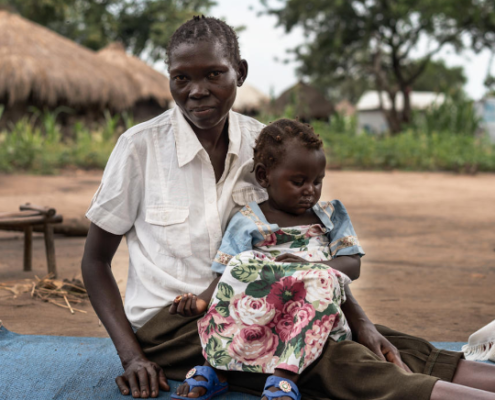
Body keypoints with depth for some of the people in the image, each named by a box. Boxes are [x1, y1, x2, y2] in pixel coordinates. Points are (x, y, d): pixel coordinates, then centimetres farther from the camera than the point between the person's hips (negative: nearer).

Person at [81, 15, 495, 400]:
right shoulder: (140, 147, -10)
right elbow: (95, 261, -3)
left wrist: (361, 322, -11)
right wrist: (132, 356, -16)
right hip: (169, 322, -4)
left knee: (382, 346, -19)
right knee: (321, 357, -30)